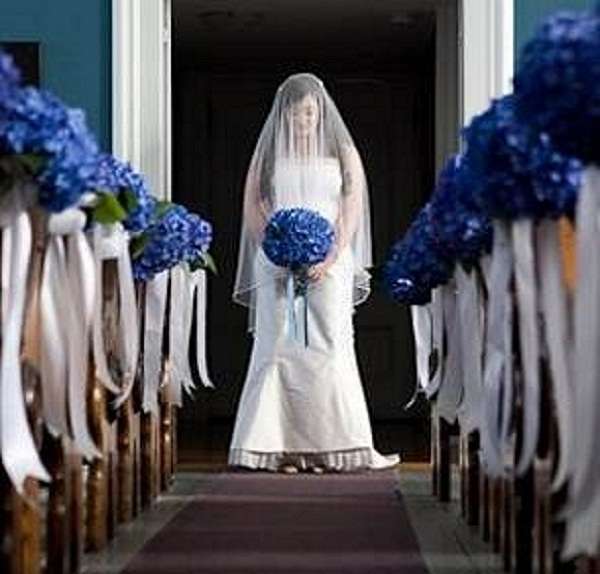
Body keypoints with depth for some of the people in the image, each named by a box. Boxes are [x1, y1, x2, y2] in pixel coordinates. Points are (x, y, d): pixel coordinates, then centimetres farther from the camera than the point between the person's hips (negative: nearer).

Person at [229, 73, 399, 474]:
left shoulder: (342, 151, 8)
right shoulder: (269, 152, 11)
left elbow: (351, 208, 0)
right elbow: (253, 207, 6)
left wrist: (330, 259, -13)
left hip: (329, 263, -1)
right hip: (278, 265, 1)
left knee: (329, 348, -4)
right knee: (279, 347, -3)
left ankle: (335, 447, -2)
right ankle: (280, 446, -3)